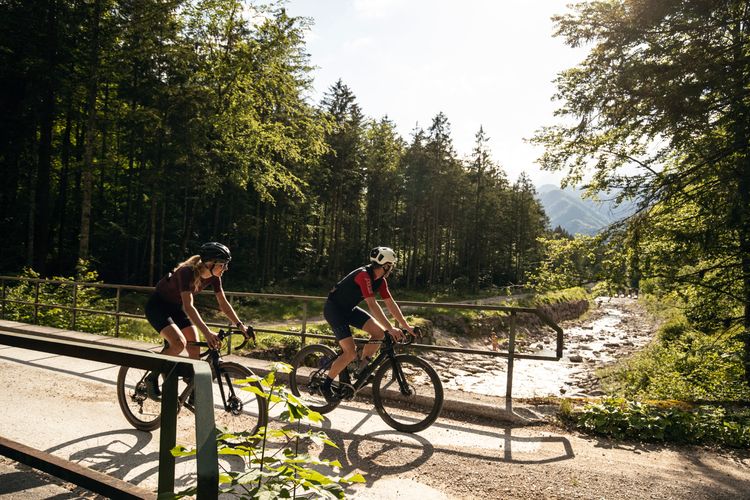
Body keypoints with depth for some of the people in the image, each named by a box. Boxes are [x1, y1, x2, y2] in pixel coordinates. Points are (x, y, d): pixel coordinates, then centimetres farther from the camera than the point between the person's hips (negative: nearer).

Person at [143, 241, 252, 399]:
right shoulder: (187, 272, -33)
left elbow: (223, 303, -4)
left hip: (176, 307, 7)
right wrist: (207, 332, -50)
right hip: (157, 305, -7)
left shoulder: (213, 276, -12)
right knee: (179, 343, -28)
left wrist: (240, 325, -13)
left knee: (195, 349, -3)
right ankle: (152, 379, -5)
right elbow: (188, 306, -41)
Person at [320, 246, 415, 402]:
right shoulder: (364, 275, -29)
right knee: (350, 353, -16)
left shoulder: (380, 280, -2)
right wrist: (391, 329, -38)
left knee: (379, 332, -6)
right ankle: (326, 385, 2)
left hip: (349, 309, 9)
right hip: (333, 309, -9)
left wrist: (406, 326, -3)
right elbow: (372, 305, -36)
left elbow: (391, 303, 1)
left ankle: (361, 368, 11)